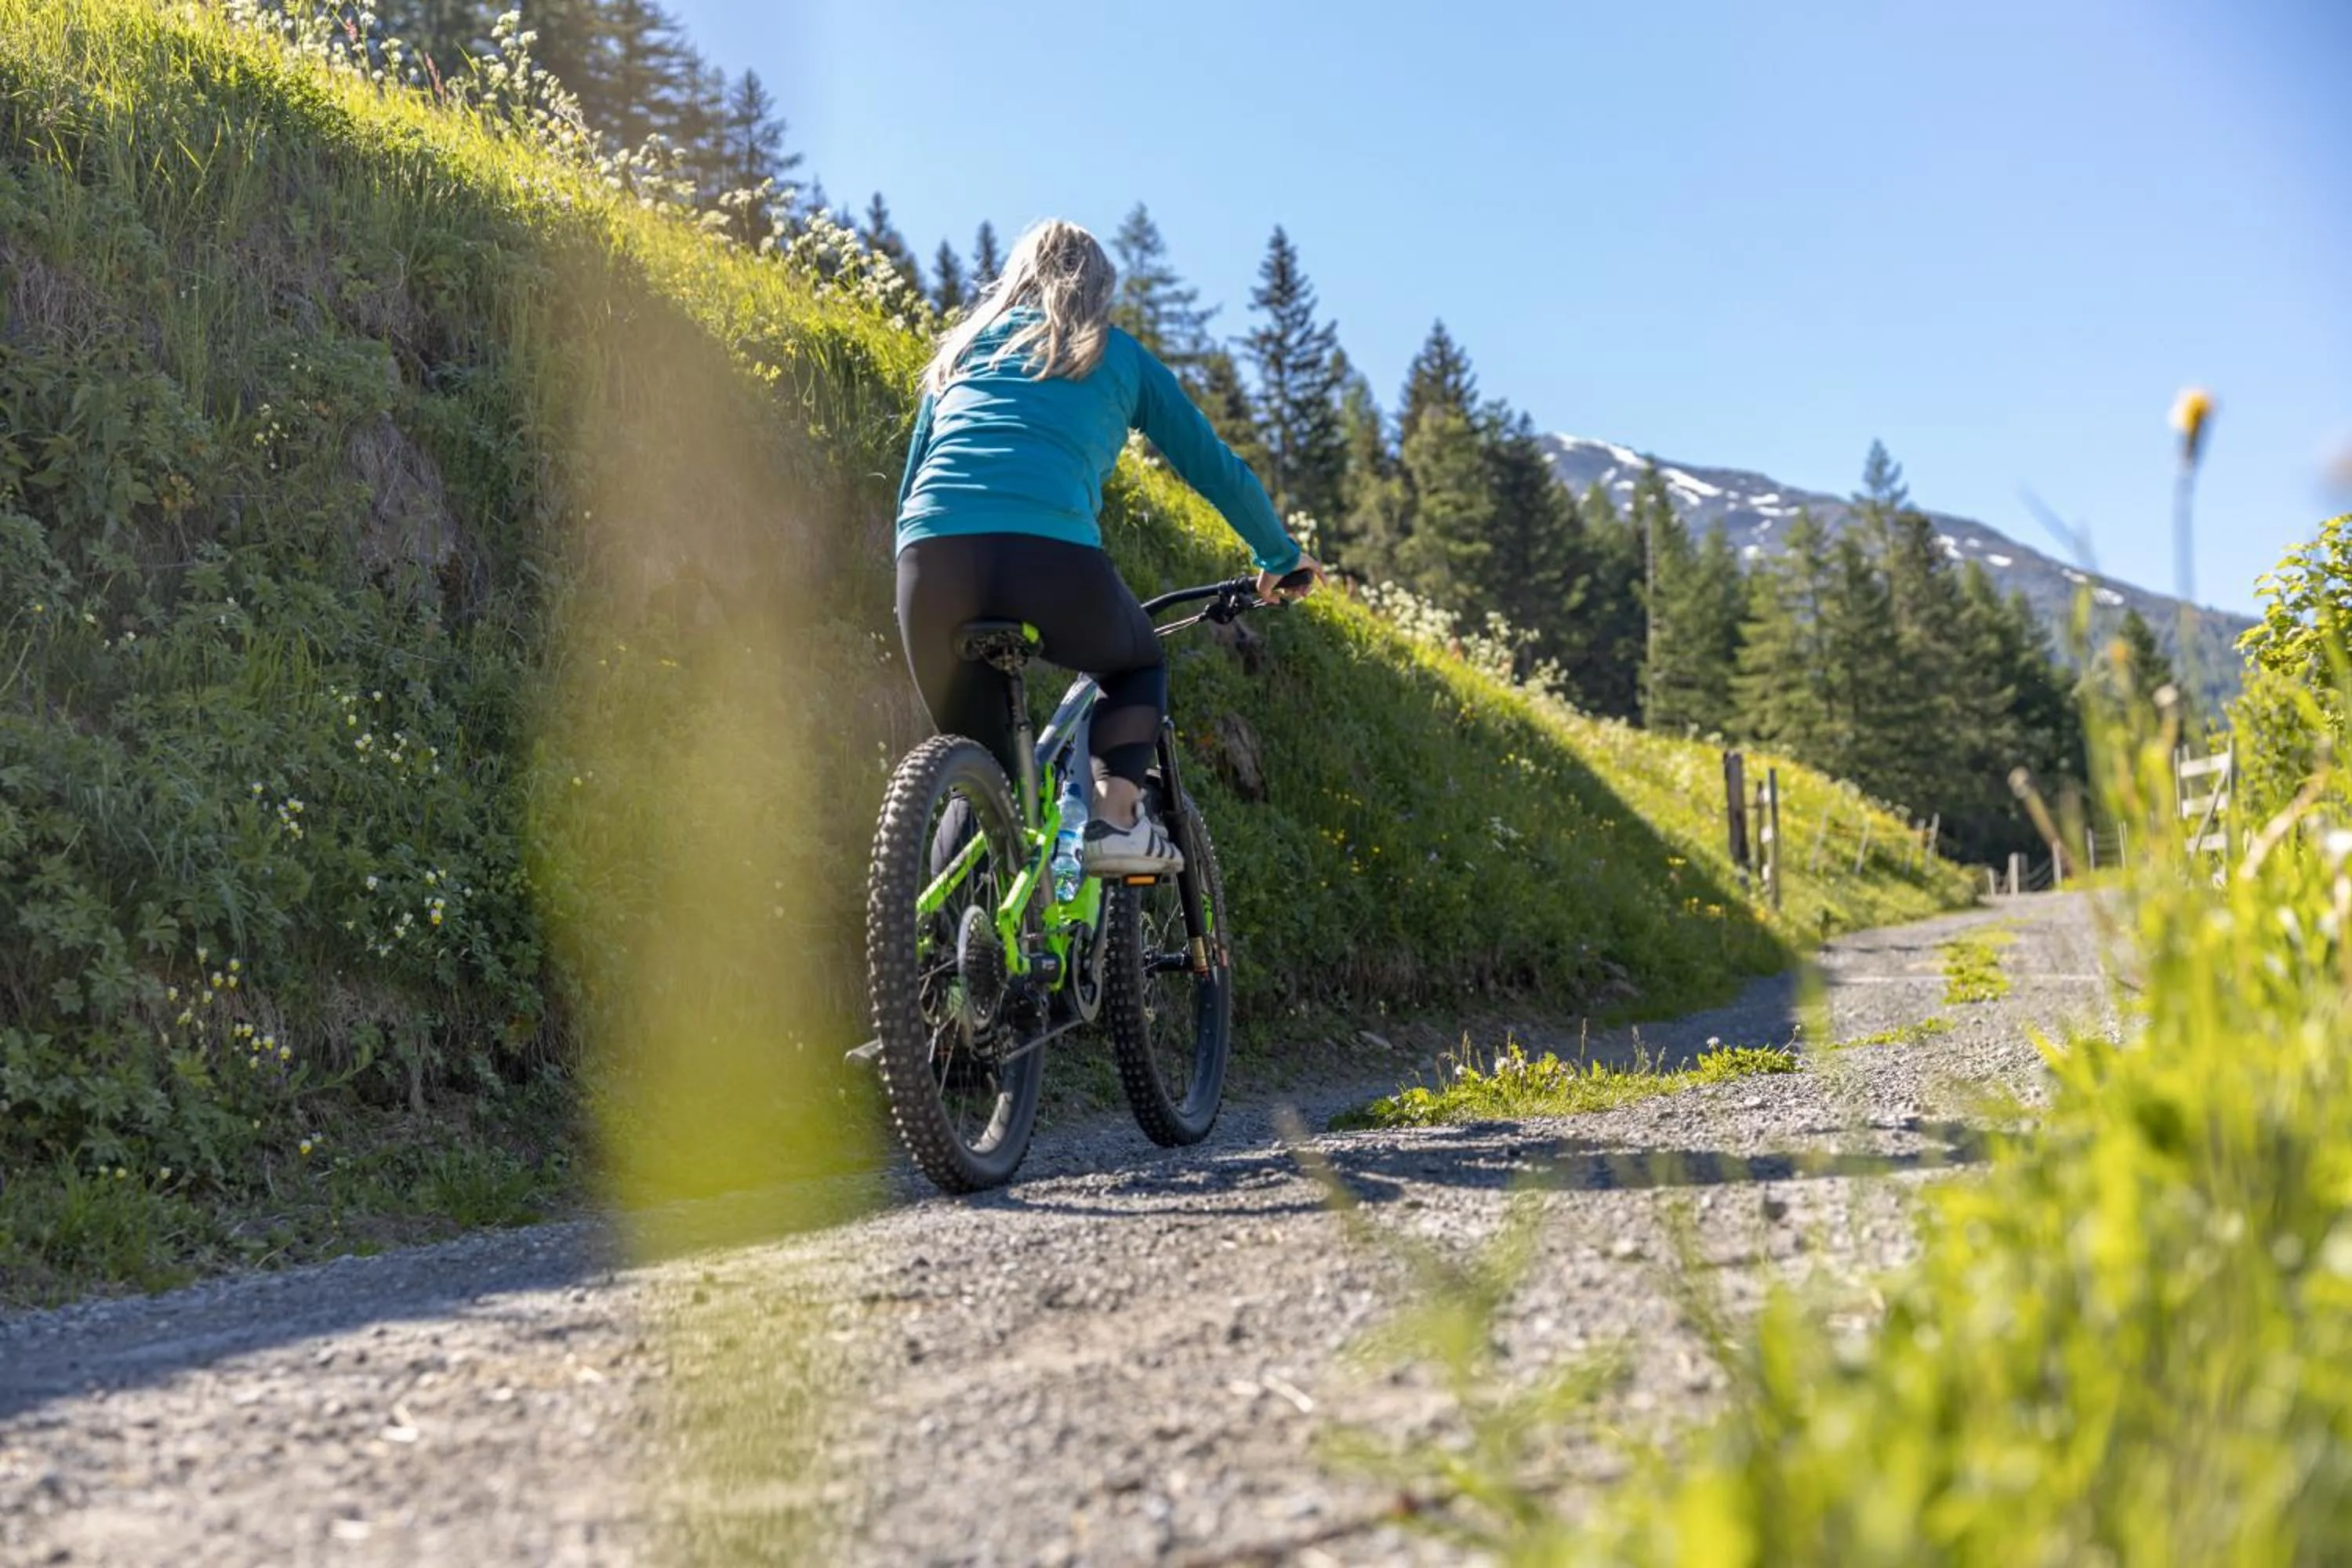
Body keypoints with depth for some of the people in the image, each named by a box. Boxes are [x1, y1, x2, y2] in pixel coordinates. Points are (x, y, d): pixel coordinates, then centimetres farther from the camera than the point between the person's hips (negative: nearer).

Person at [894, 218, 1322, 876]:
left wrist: (915, 594, 39)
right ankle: (1117, 816, 4)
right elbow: (1216, 468, 27)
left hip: (932, 551, 2)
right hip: (1051, 550, -2)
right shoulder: (1120, 356, 24)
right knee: (1139, 667, 28)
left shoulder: (963, 347, 31)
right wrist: (1280, 556, 41)